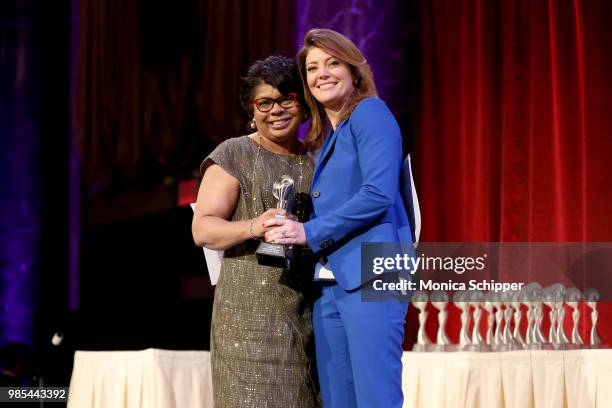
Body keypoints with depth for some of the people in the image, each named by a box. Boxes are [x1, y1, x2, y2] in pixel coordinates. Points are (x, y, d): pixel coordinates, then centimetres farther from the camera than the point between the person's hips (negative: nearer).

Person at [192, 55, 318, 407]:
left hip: (311, 312, 5)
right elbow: (203, 229, -6)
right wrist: (252, 227, -24)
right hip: (252, 309, -4)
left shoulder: (316, 160, 17)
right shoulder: (234, 156, 2)